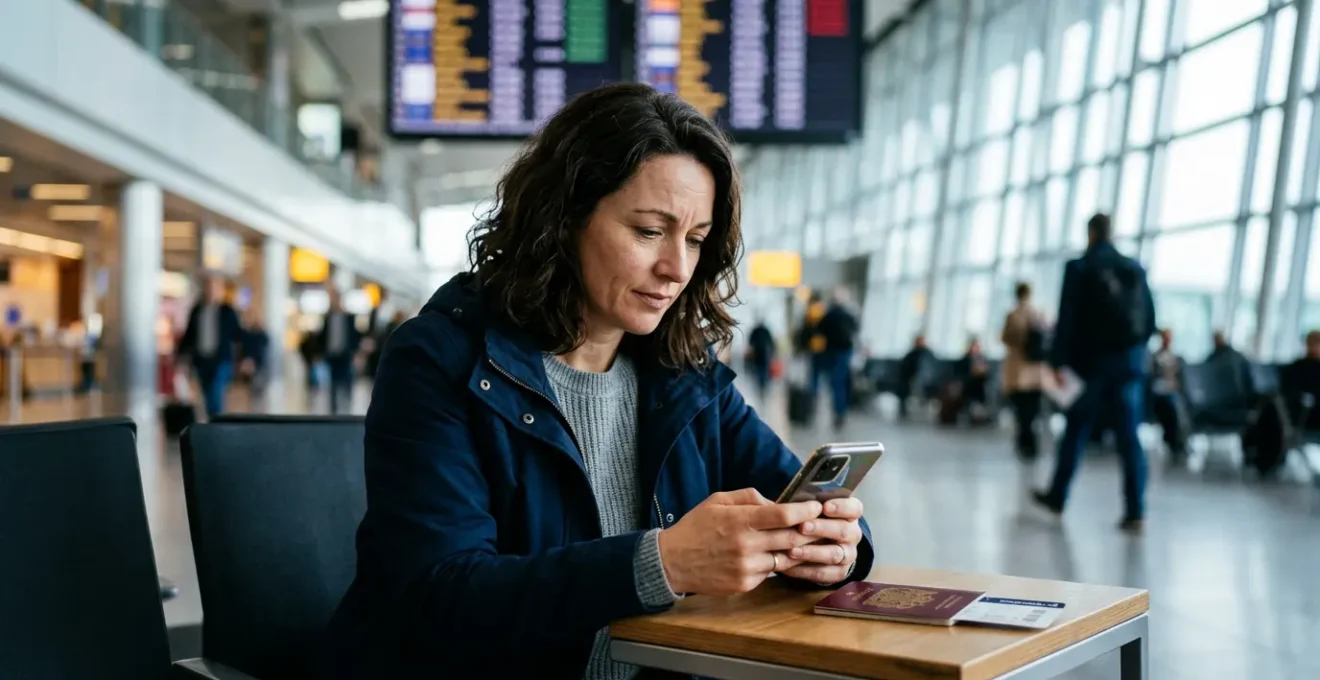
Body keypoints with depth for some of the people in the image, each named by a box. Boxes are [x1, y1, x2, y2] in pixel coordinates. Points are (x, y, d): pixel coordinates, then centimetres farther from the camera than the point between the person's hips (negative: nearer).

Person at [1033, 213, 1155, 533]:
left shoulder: (1080, 268, -4)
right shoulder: (1135, 268, 9)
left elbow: (1067, 318, -9)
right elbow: (1149, 317, 10)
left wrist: (1059, 362, -7)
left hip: (1096, 361, -3)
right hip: (1132, 359, 3)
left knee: (1076, 428, 11)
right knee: (1129, 435, 0)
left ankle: (1057, 497, 21)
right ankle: (1135, 511, -7)